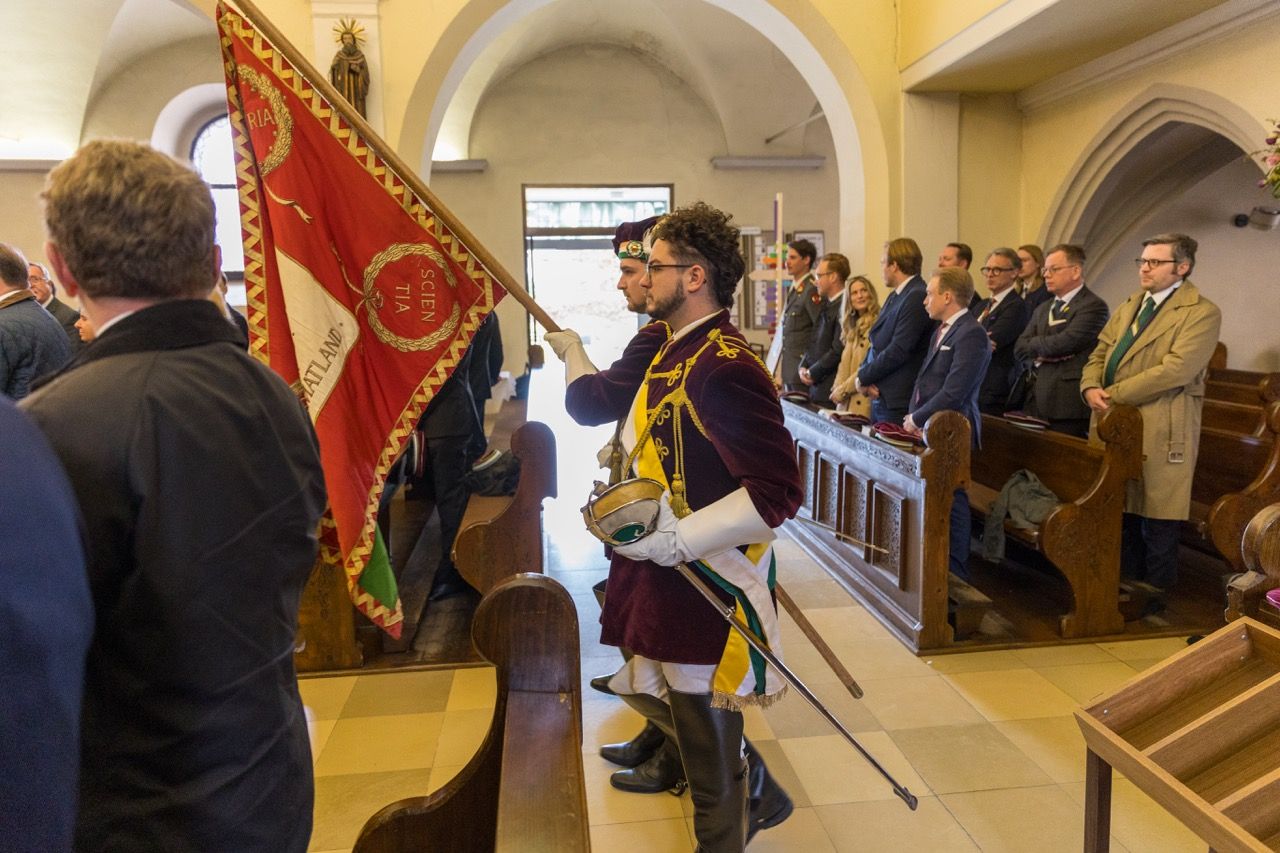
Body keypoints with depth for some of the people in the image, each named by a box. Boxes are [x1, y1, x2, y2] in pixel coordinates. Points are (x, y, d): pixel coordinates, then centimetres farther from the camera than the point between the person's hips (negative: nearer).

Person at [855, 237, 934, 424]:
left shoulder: (917, 297, -16)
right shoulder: (895, 296, 14)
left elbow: (898, 351, -21)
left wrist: (863, 378, -11)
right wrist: (864, 377, -1)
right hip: (878, 397, 9)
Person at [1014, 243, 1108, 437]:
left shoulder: (1093, 306, -5)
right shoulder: (1043, 309, 21)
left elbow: (1065, 342, -17)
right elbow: (1020, 348, 13)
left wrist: (1034, 344, 2)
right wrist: (1039, 356, -8)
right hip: (1038, 404, 6)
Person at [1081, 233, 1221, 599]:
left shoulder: (1202, 313, -8)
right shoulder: (1127, 308, 17)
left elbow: (1175, 369, -19)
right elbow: (1100, 353, 14)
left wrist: (1113, 394, -18)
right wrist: (1091, 387, -8)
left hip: (1160, 431, -7)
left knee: (1156, 522, 3)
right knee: (1122, 513, 14)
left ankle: (1154, 595, 18)